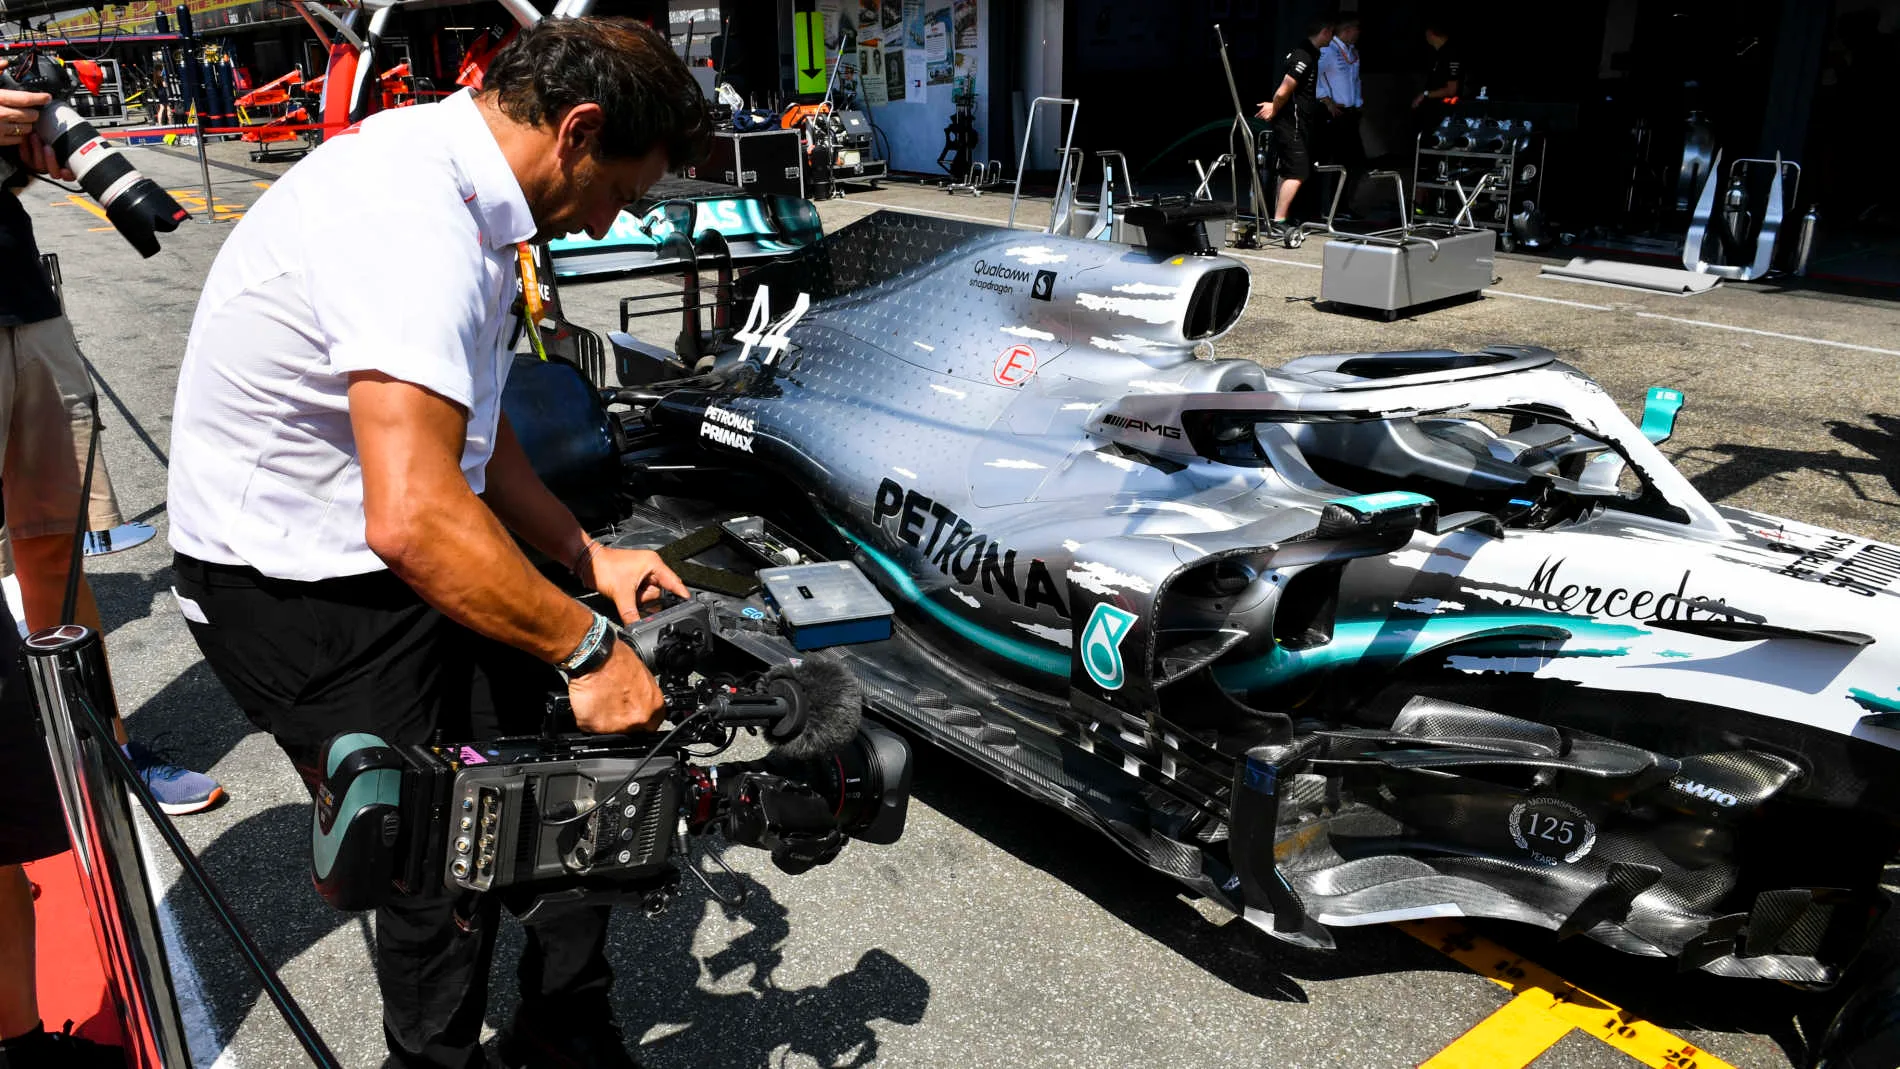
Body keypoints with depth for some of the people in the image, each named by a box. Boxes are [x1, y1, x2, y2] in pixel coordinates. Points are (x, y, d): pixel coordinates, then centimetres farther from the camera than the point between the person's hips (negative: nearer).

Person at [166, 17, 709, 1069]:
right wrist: (587, 647, -26)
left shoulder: (452, 191, 7)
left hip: (384, 547, 9)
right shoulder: (414, 225, -27)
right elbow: (413, 518, -36)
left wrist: (588, 557, 8)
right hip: (294, 596, -9)